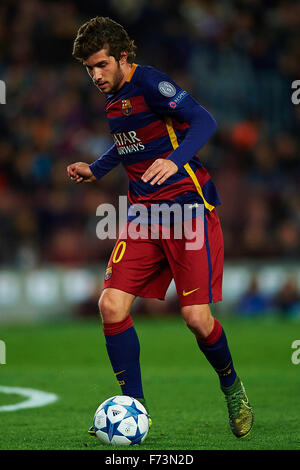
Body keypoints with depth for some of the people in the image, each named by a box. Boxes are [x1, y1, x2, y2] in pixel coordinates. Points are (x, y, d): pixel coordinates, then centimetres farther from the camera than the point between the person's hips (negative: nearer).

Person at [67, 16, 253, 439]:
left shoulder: (149, 83, -12)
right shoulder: (113, 97, 13)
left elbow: (204, 121, -24)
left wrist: (175, 160, -38)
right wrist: (95, 169, 24)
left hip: (188, 205, -7)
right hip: (144, 212, 7)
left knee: (196, 317, -12)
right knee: (112, 305, -10)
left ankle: (231, 386, 19)